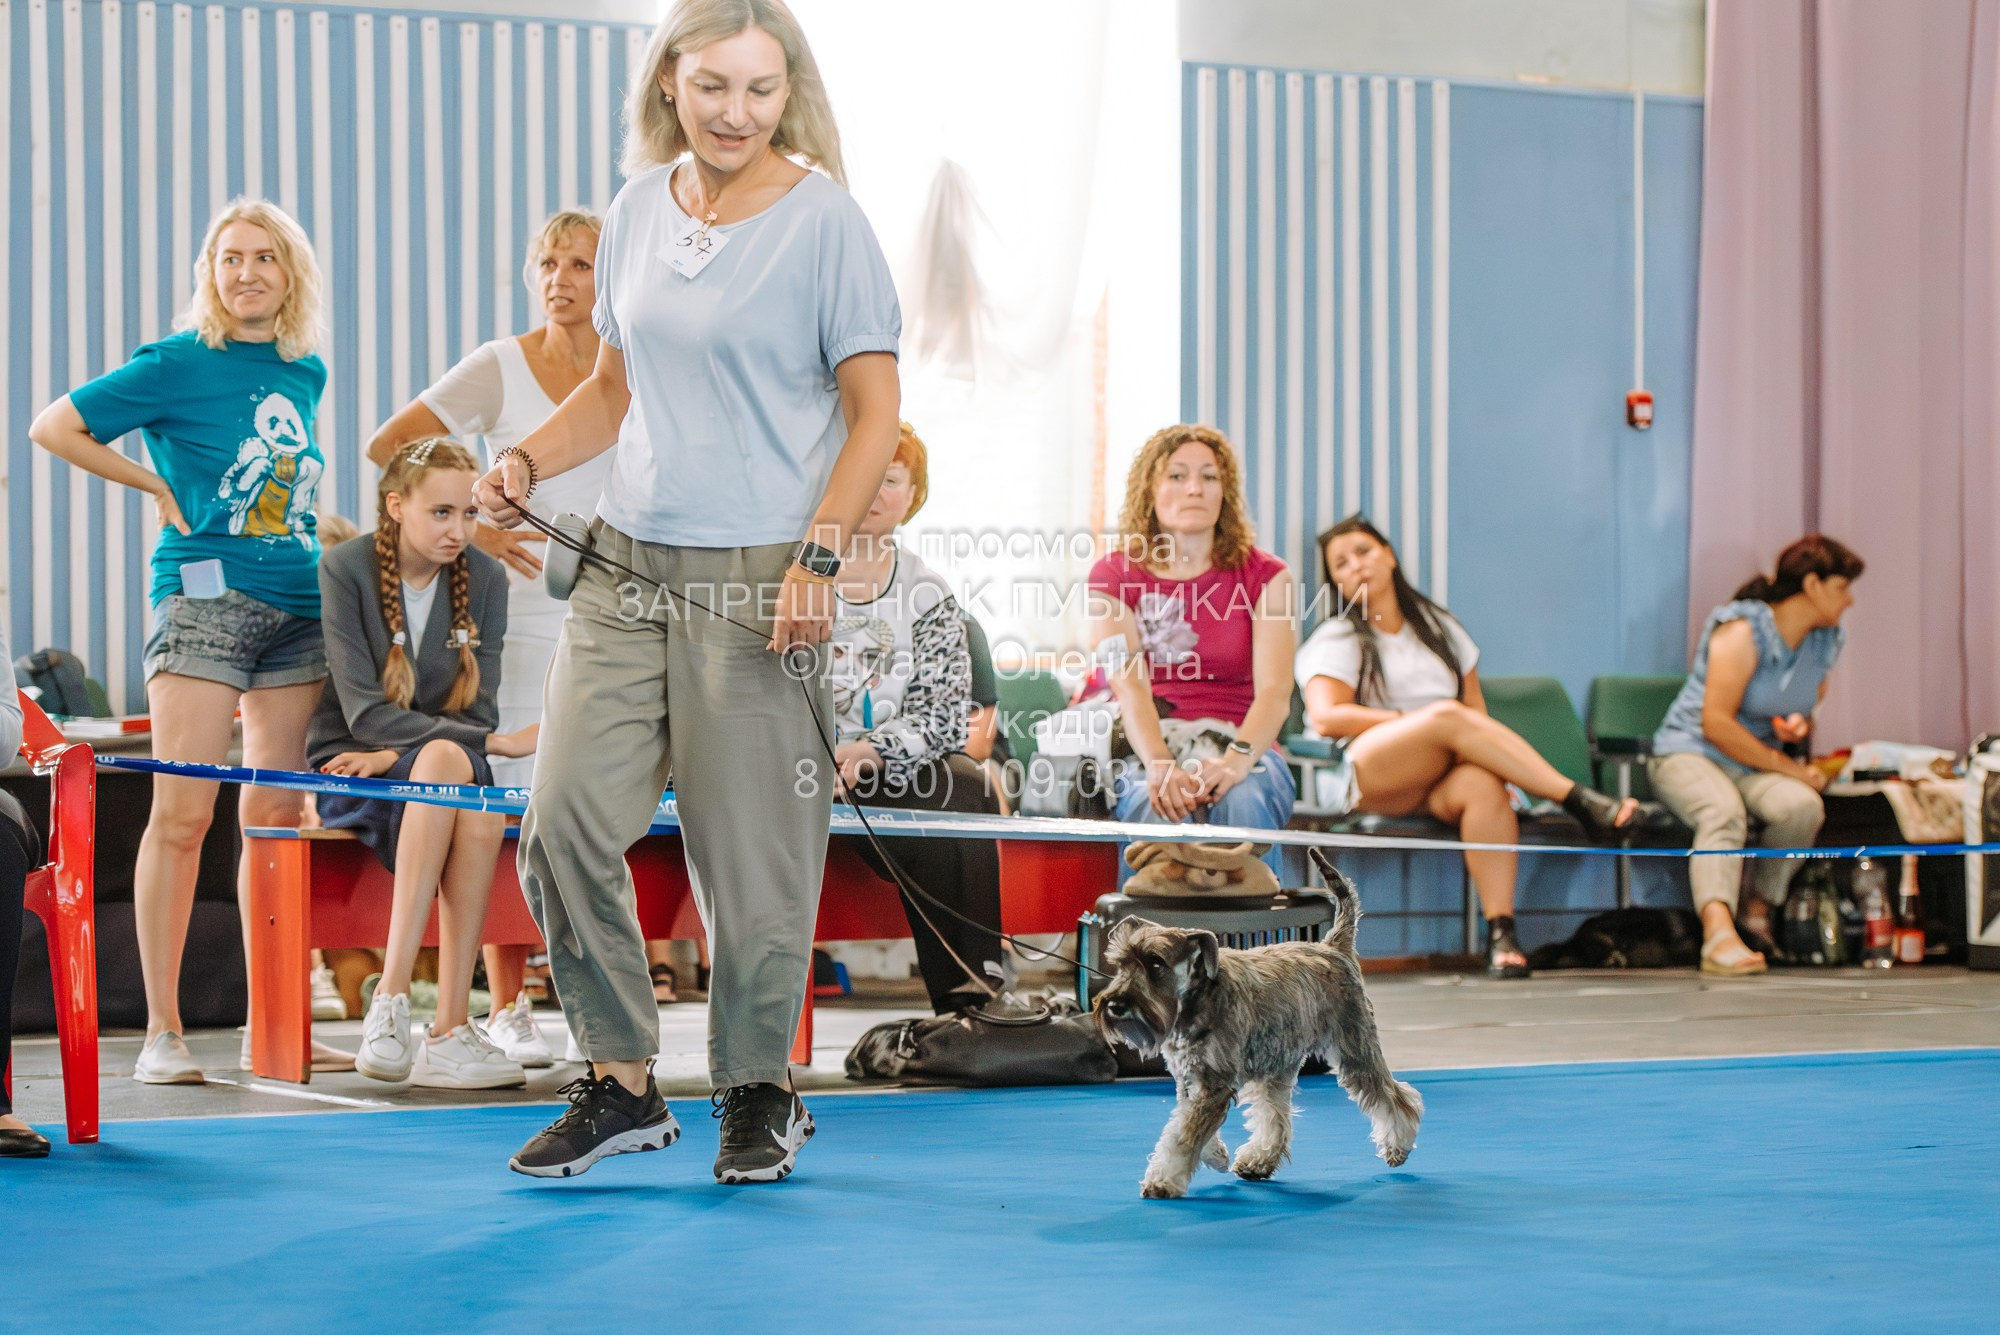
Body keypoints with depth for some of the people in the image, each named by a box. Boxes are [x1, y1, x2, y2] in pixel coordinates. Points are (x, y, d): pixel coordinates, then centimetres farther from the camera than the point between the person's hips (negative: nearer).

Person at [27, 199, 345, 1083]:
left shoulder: (306, 373, 14)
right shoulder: (177, 364, -3)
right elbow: (53, 427, -3)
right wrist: (160, 487, -2)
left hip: (299, 603, 6)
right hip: (205, 596, -6)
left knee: (277, 814, 6)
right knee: (182, 815, -9)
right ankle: (162, 1032, -7)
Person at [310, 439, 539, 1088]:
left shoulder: (484, 579, 2)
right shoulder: (345, 569, -8)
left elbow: (476, 709, -1)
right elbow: (365, 713, -16)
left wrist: (398, 753, -20)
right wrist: (490, 741, -24)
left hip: (443, 769, 3)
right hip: (350, 774, -3)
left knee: (483, 816, -35)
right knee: (448, 757, -37)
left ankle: (449, 1029, -38)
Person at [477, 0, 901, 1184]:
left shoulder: (824, 221, -5)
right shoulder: (640, 207, 10)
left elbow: (875, 411, -6)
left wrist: (819, 556, -16)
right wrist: (528, 462, 4)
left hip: (756, 580, -5)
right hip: (628, 558, 5)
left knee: (750, 847, -1)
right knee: (566, 816, -2)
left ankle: (761, 1094, 18)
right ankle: (622, 1083, 12)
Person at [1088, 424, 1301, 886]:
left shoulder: (1263, 576, 8)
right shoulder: (1114, 576, 8)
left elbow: (1275, 691, -7)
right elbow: (1128, 685, -9)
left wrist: (1236, 760, -29)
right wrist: (1160, 766, -30)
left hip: (1240, 747, 1)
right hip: (1144, 750, -1)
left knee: (1243, 802, -35)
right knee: (1158, 807, -36)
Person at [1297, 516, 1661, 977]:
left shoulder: (1439, 628, 24)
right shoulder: (1335, 641, 10)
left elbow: (1478, 714, 17)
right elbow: (1326, 717, -7)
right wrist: (1412, 720, -13)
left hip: (1438, 782, 3)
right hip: (1366, 777, -3)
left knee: (1483, 783, -35)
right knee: (1447, 715, -32)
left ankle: (1501, 934, -43)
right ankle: (1581, 802, -33)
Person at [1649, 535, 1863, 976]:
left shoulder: (1826, 642, 11)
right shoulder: (1745, 630, -14)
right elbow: (1716, 723, -20)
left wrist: (1799, 725, 0)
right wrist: (1786, 767, -18)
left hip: (1757, 765, 6)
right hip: (1689, 753, -6)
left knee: (1803, 806, -29)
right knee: (1725, 812, -39)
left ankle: (1759, 912, -12)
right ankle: (1719, 935, -58)